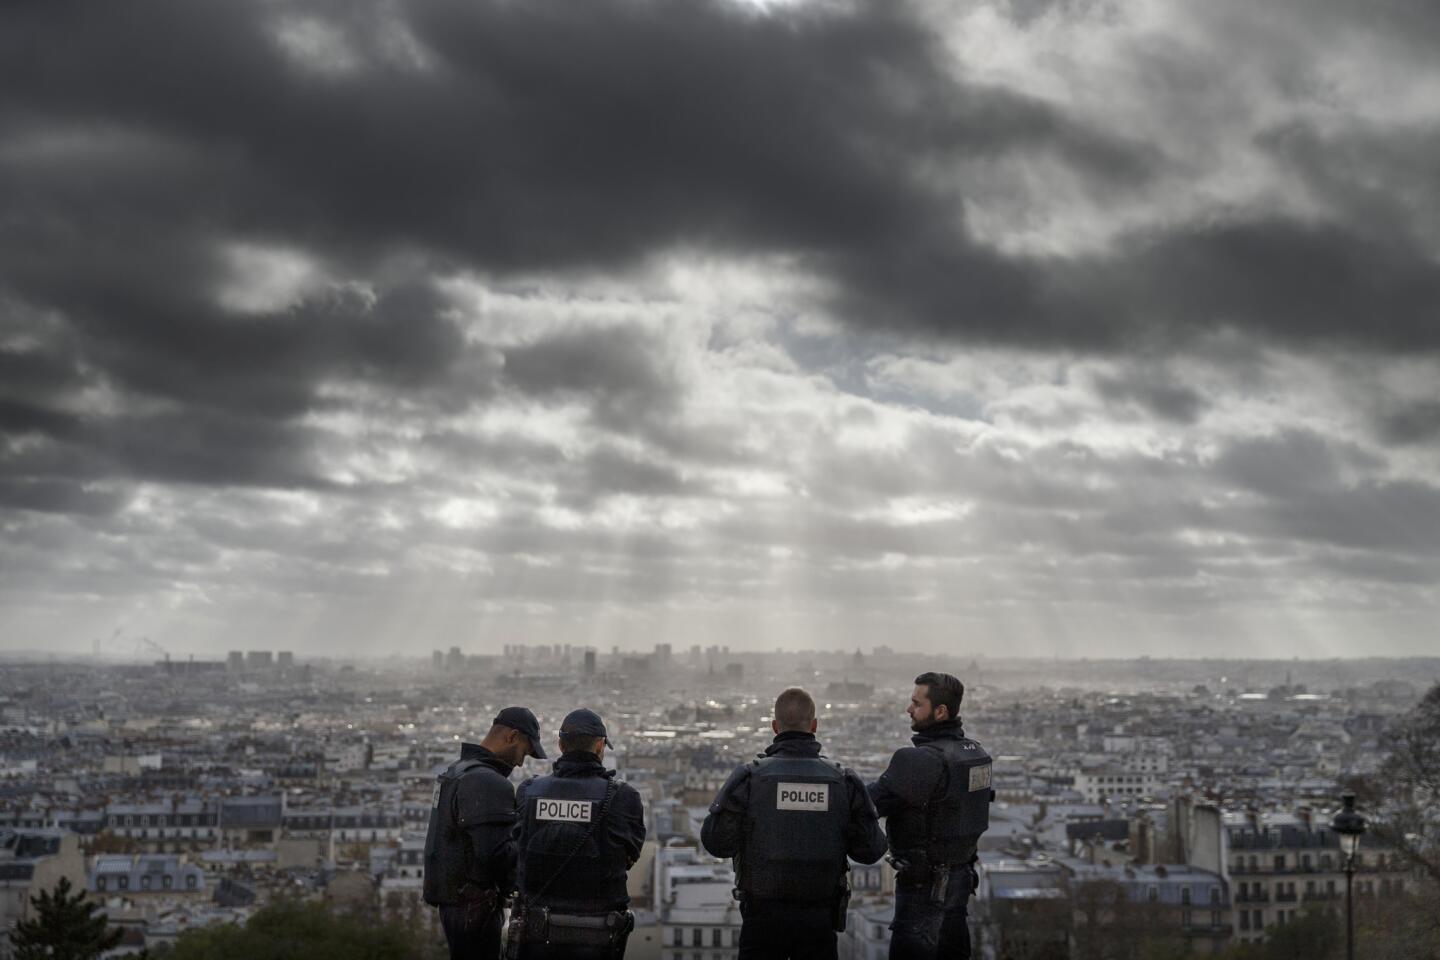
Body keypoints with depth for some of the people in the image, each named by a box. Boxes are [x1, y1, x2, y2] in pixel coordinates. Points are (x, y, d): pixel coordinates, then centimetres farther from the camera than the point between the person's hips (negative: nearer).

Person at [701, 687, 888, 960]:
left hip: (763, 916, -1)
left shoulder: (750, 776, -8)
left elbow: (716, 842, -7)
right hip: (819, 918, 1)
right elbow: (871, 850, -2)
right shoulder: (844, 781, -3)